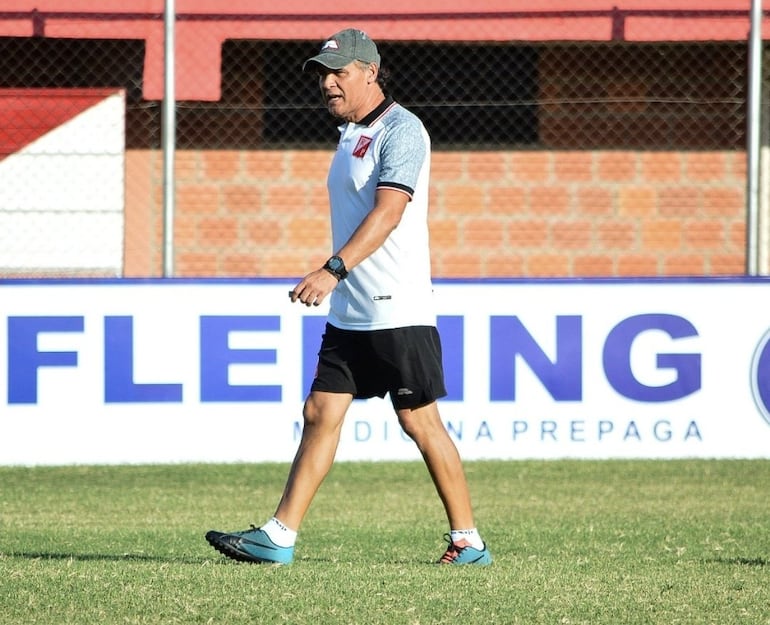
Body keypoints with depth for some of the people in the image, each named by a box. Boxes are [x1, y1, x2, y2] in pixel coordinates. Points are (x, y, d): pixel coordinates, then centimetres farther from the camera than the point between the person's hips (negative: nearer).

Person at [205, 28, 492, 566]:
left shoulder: (401, 131, -12)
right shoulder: (350, 134, 16)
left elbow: (388, 212, -25)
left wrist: (334, 269, -35)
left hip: (399, 313, -9)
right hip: (349, 314, 9)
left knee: (420, 423, -3)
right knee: (320, 414, 3)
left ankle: (468, 540, 7)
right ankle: (279, 537, 1)